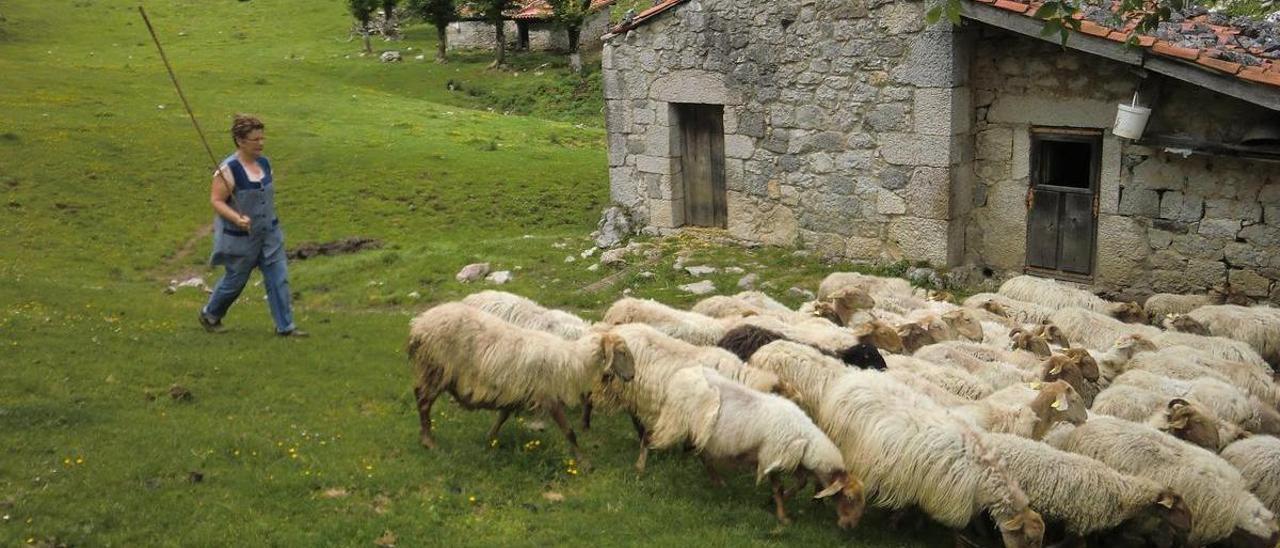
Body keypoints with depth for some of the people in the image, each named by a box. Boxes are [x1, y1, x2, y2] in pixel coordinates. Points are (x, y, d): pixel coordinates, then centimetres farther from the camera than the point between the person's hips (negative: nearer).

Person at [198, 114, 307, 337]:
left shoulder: (264, 163, 2)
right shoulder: (228, 170, -20)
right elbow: (216, 200, -19)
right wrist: (237, 219, -33)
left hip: (269, 233, 6)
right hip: (241, 237, -6)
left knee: (279, 278, 1)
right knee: (235, 280, 10)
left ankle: (285, 326, 7)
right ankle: (209, 315, 36)